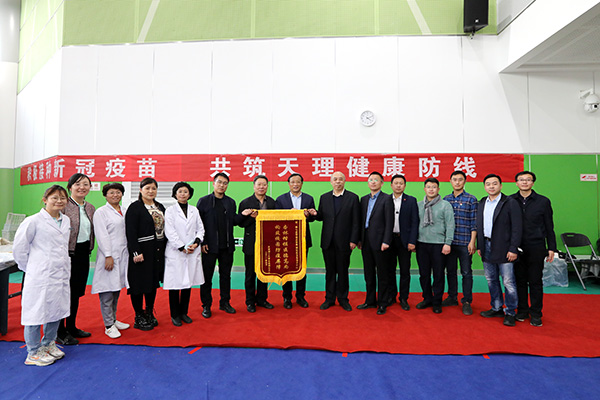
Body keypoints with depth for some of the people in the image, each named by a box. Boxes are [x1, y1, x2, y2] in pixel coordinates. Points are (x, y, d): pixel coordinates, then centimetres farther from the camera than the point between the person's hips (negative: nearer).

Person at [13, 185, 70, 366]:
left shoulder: (66, 221, 10)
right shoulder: (34, 221, -10)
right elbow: (19, 248, -6)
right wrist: (31, 269, -1)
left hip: (61, 275, 6)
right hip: (40, 276, -6)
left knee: (57, 310, 15)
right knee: (37, 313, 3)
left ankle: (48, 344, 33)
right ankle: (33, 353, 19)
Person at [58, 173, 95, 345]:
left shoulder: (91, 208, 10)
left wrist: (89, 249, 12)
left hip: (83, 254, 6)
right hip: (67, 253, -6)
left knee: (76, 292, 16)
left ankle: (71, 327, 31)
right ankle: (60, 332, 19)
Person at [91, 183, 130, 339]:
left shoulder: (125, 211, 14)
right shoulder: (101, 212, -4)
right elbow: (102, 235, -11)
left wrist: (131, 253, 12)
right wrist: (108, 256, -16)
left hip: (123, 255, 6)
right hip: (109, 256, -6)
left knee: (117, 288, 14)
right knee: (107, 291, -2)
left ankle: (113, 320, 26)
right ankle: (109, 325, 6)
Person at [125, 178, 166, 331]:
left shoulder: (160, 207, 12)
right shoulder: (134, 207, -8)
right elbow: (130, 232, -14)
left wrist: (163, 248, 11)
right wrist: (136, 252, -20)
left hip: (157, 252, 7)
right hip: (141, 251, -7)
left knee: (153, 282, 14)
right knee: (139, 283, 2)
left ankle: (149, 314, 27)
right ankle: (139, 318, 16)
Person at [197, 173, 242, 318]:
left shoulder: (231, 202, 10)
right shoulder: (204, 201, -1)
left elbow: (234, 221, 10)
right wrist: (201, 242, -9)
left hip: (227, 246, 3)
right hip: (210, 246, -3)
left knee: (226, 275, 12)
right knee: (207, 276, 7)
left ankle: (225, 303, 26)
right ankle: (206, 306, 20)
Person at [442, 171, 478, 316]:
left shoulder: (471, 199, -1)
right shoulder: (446, 199, 9)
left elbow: (474, 222, -4)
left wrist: (472, 242, -9)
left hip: (465, 243, -3)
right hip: (449, 242, 4)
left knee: (466, 273, 3)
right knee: (450, 271, 12)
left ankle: (467, 302, 14)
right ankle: (452, 298, 25)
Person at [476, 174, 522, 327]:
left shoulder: (510, 203, -7)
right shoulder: (482, 203, 12)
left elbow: (517, 227, -10)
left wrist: (513, 249, -15)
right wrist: (479, 246, 11)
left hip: (503, 249, -6)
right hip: (487, 247, 6)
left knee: (508, 282, -1)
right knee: (491, 280, 15)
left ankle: (510, 313, 13)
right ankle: (497, 308, 28)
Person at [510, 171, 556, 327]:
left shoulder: (543, 201, 4)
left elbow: (549, 226, 6)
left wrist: (551, 248, 4)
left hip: (536, 248, -1)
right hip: (516, 248, 1)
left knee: (535, 281, 5)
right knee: (520, 280, 8)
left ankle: (536, 314, 17)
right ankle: (522, 310, 21)